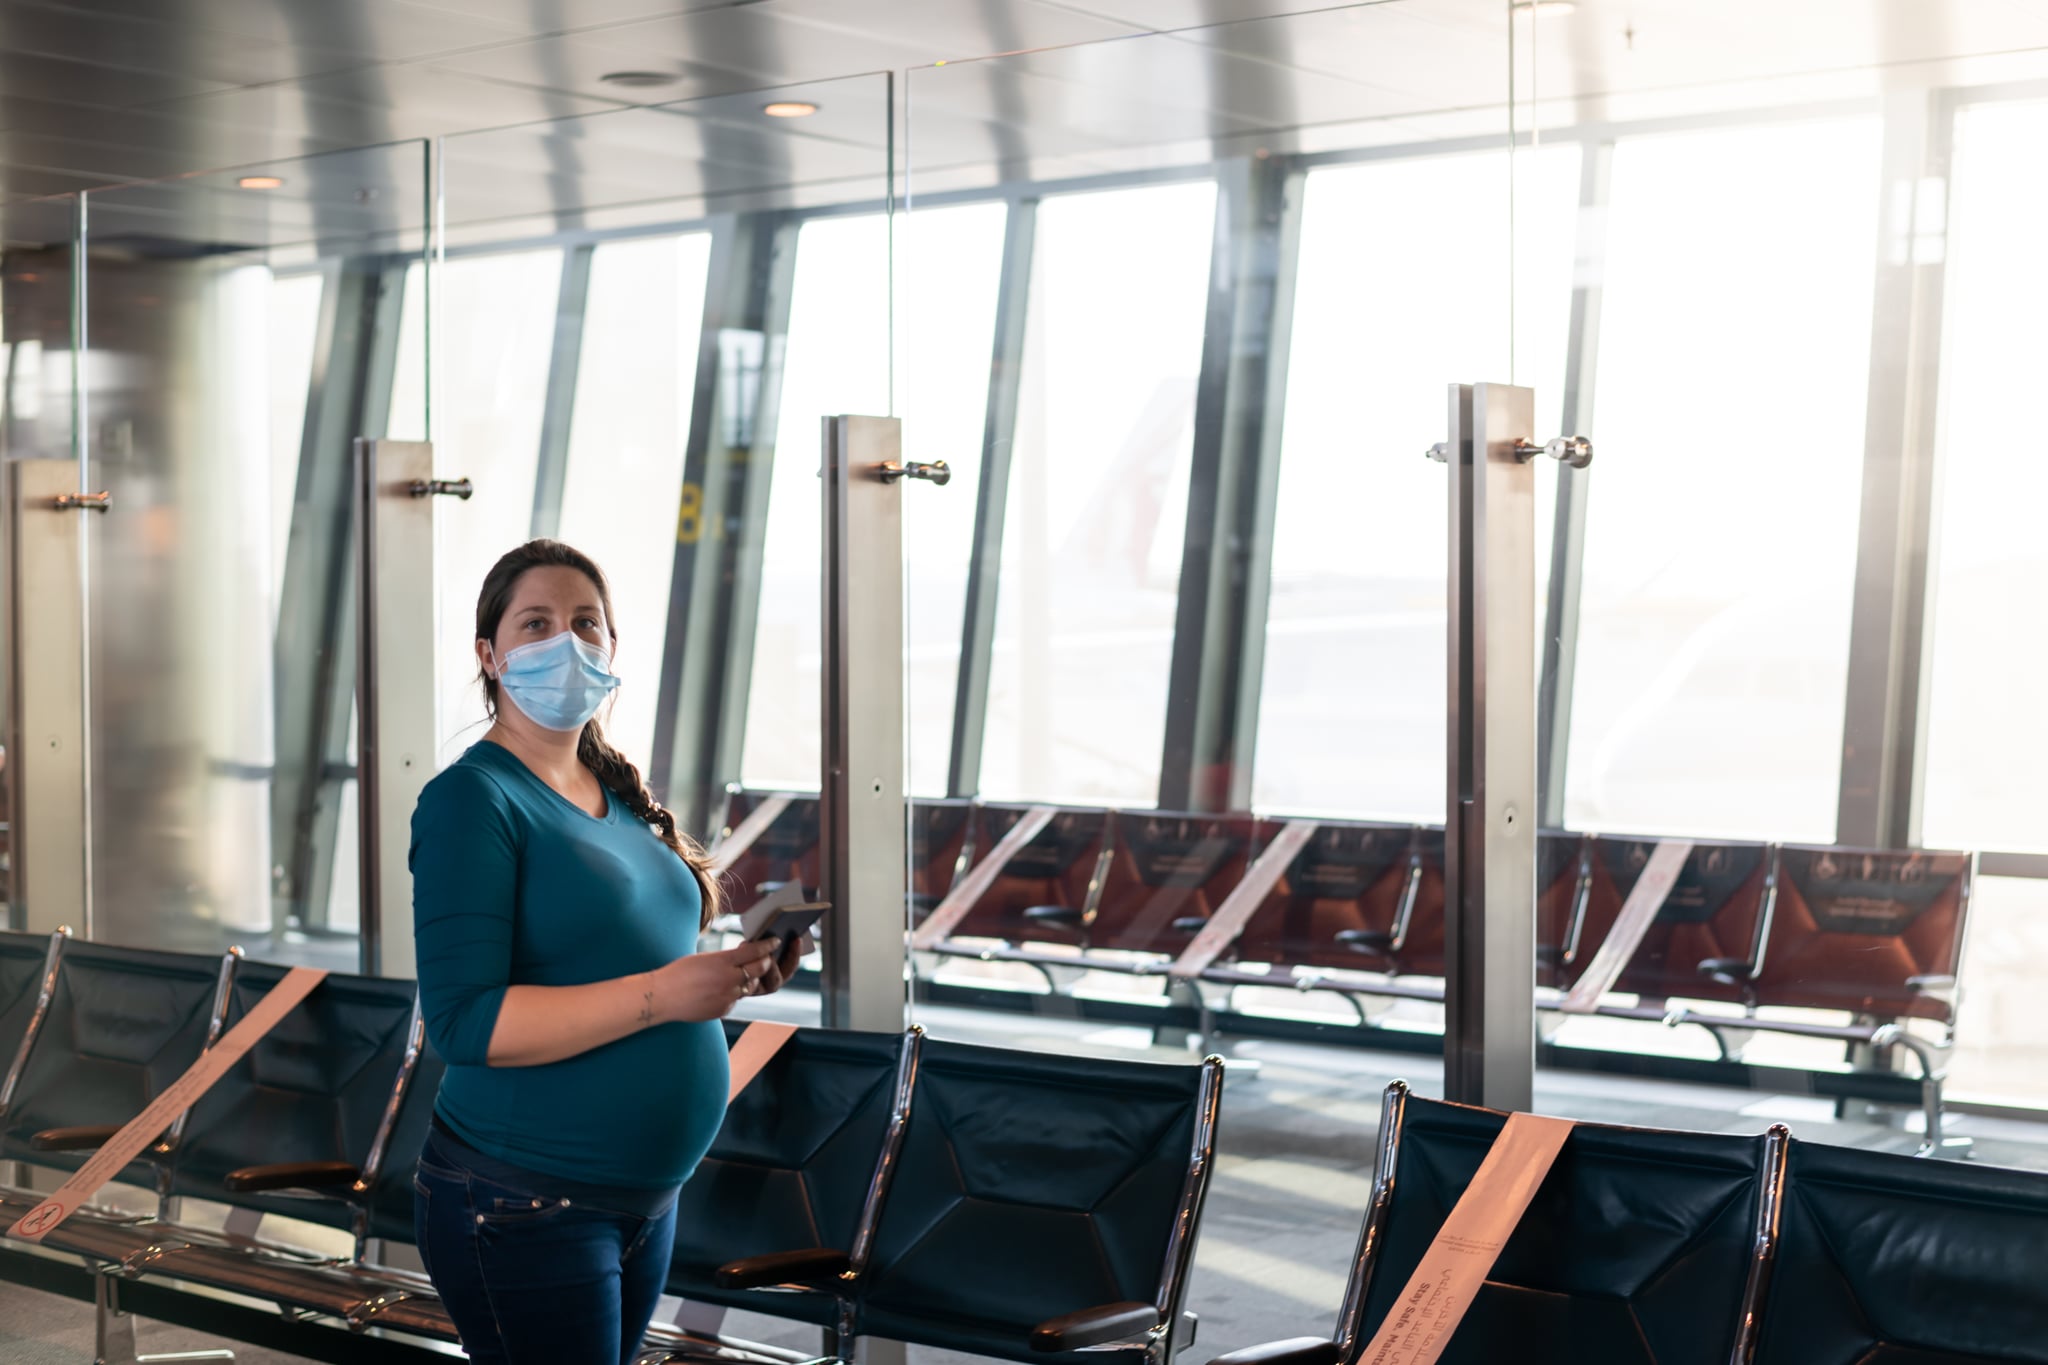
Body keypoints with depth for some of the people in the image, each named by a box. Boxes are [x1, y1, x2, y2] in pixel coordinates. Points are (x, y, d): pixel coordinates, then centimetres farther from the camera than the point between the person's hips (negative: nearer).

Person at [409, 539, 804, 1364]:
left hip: (648, 1200, 8)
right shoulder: (475, 798, -12)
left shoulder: (618, 792, 10)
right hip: (524, 1205, -8)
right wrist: (660, 995, -25)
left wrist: (735, 974, 0)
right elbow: (462, 1022, -21)